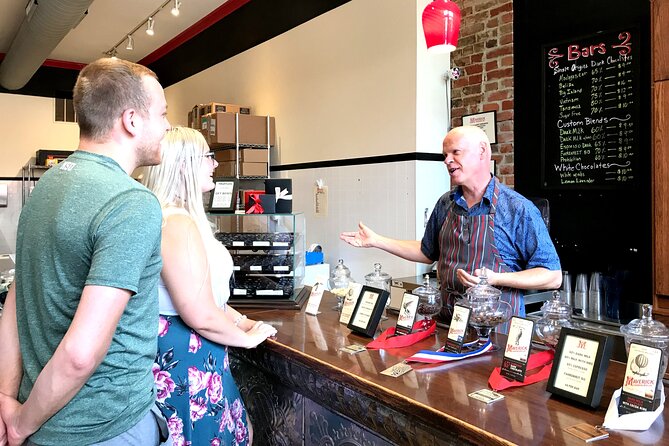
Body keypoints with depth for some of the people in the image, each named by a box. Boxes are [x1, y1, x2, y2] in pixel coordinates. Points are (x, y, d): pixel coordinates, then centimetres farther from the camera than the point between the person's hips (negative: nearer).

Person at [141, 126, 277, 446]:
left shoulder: (179, 218, 11)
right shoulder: (178, 223, -24)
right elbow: (201, 316, -26)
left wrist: (242, 320, 15)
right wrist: (248, 337, -9)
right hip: (186, 360, -10)